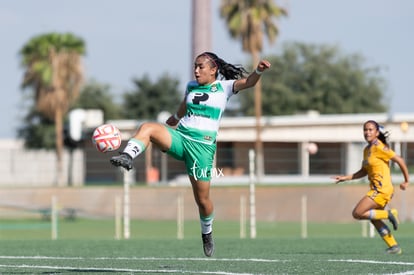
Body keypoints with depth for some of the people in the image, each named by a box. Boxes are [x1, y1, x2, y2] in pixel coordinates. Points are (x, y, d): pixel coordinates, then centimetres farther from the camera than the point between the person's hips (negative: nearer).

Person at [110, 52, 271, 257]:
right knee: (147, 127, -26)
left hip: (202, 145, -4)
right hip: (179, 137, 4)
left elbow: (248, 82, -14)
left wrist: (258, 71, -33)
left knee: (202, 198, 1)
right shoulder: (191, 86, 16)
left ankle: (207, 233, 26)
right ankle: (127, 157, -43)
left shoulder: (224, 87, 2)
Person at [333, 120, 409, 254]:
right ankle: (394, 246, 20)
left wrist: (407, 181, -4)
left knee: (357, 213, -13)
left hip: (382, 189, -9)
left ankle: (389, 214, -7)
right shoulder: (367, 149, 13)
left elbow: (400, 160, -11)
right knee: (375, 220, 16)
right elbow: (363, 172, 22)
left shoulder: (379, 147, -13)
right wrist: (345, 178, 13)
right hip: (376, 189, 9)